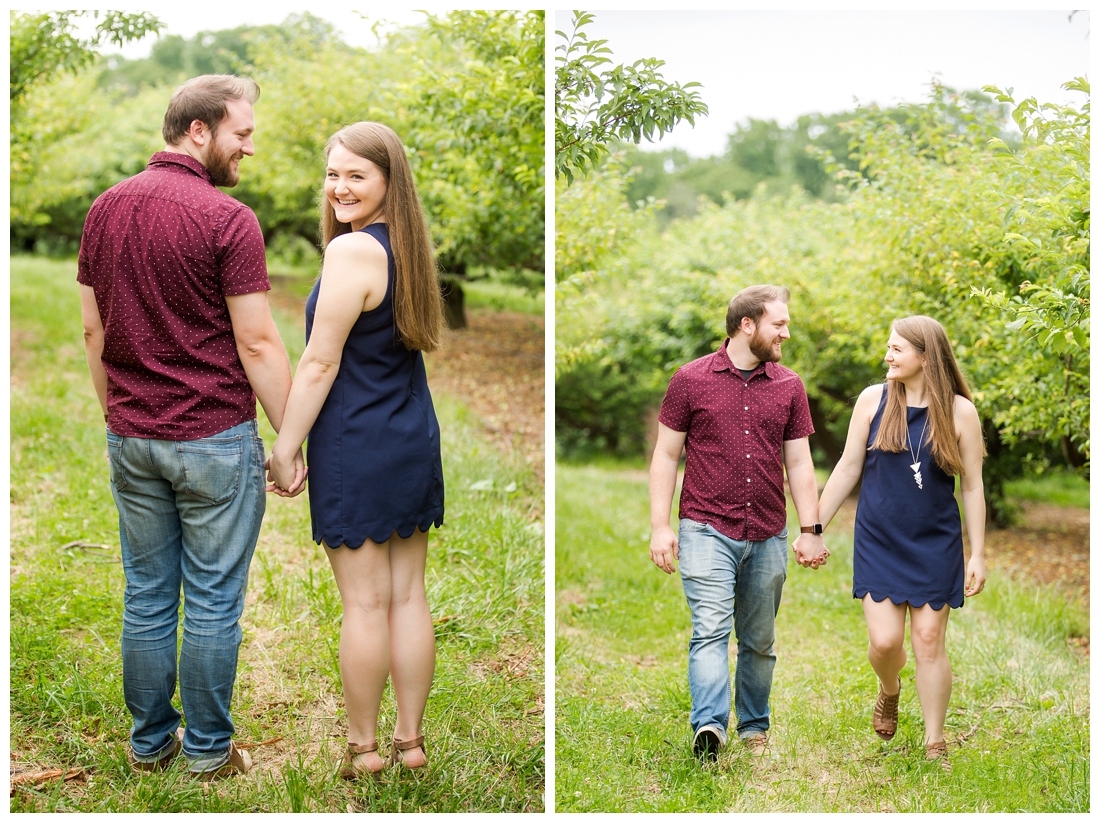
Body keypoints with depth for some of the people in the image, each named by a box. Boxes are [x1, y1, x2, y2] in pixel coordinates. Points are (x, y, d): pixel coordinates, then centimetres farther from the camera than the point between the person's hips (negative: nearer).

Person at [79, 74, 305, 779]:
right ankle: (208, 751, 18)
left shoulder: (105, 209, 6)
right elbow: (257, 345, -15)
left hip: (131, 437, 6)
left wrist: (117, 417, 19)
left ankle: (150, 741, 26)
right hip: (215, 439, -6)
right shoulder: (227, 219, -14)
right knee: (213, 603, 6)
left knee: (148, 597, 15)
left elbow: (93, 332, 10)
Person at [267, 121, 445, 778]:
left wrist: (285, 448, -9)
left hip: (357, 448, -8)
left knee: (365, 603, 3)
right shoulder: (409, 247, 8)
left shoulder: (352, 251, -18)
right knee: (409, 596, 11)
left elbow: (320, 363, -16)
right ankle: (411, 742, 21)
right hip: (416, 444, 8)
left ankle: (363, 749, 15)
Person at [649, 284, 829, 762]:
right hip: (707, 529, -3)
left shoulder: (789, 387, 8)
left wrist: (811, 530, 4)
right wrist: (660, 526, -6)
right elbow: (666, 455, 1)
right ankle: (710, 727, -26)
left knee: (760, 641, 12)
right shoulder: (692, 380, -1)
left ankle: (754, 728, 25)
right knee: (710, 629, -17)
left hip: (768, 536, 4)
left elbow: (799, 462, 11)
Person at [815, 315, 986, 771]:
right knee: (884, 640, -5)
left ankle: (935, 744, 18)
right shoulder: (873, 399, -2)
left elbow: (972, 487, 0)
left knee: (929, 640, 2)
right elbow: (848, 468, 4)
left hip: (935, 545, -1)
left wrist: (978, 554, -2)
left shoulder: (959, 411, -6)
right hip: (878, 542, 1)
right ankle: (889, 691, 32)